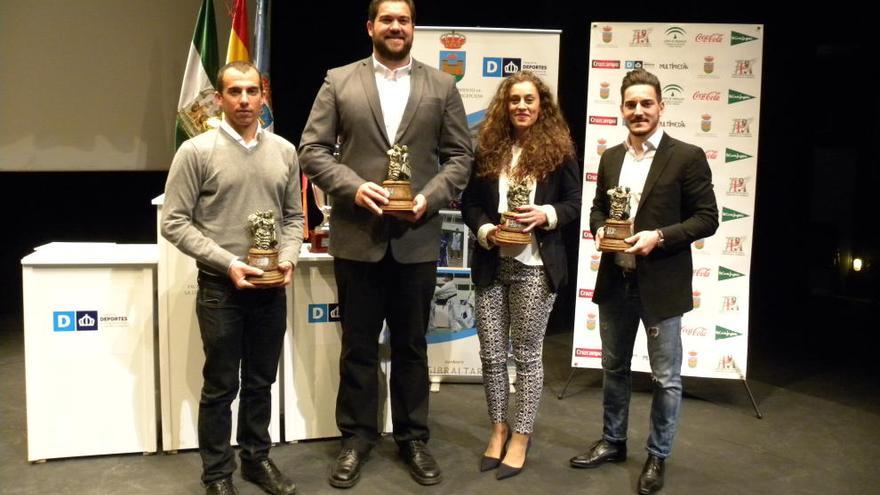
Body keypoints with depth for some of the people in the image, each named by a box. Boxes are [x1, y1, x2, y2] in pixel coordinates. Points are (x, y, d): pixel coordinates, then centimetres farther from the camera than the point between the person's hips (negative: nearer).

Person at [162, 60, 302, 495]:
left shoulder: (284, 151, 6)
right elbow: (174, 222, -8)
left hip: (272, 288, 4)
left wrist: (288, 258, -6)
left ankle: (257, 459, 32)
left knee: (261, 382, 15)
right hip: (220, 287, -3)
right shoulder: (197, 151, -7)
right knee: (221, 386, 8)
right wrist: (226, 263, -16)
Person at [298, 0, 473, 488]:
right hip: (357, 236, 0)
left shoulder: (442, 85, 6)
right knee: (358, 345, 11)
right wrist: (353, 187, -15)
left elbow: (460, 155, 5)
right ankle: (356, 436, 27)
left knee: (411, 345, 13)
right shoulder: (338, 81, 4)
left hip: (417, 237, 1)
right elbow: (312, 149, 0)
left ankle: (413, 437, 28)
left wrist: (431, 197, -11)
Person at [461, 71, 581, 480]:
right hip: (491, 265, 3)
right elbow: (469, 202, 7)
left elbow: (574, 204, 2)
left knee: (527, 354, 6)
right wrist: (485, 230, -11)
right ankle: (499, 428, 26)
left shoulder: (559, 149, 1)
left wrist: (546, 214, -17)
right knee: (491, 354, 8)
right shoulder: (487, 149, 7)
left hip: (535, 267, -2)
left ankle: (521, 436, 19)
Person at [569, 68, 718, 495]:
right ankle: (612, 442, 35)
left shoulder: (687, 157, -8)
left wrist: (659, 237, -22)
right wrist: (599, 229, -5)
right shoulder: (610, 158, 8)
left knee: (665, 377, 7)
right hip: (615, 281, 5)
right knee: (614, 367, 18)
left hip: (660, 284, -5)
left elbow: (707, 219, -9)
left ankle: (658, 456, 25)